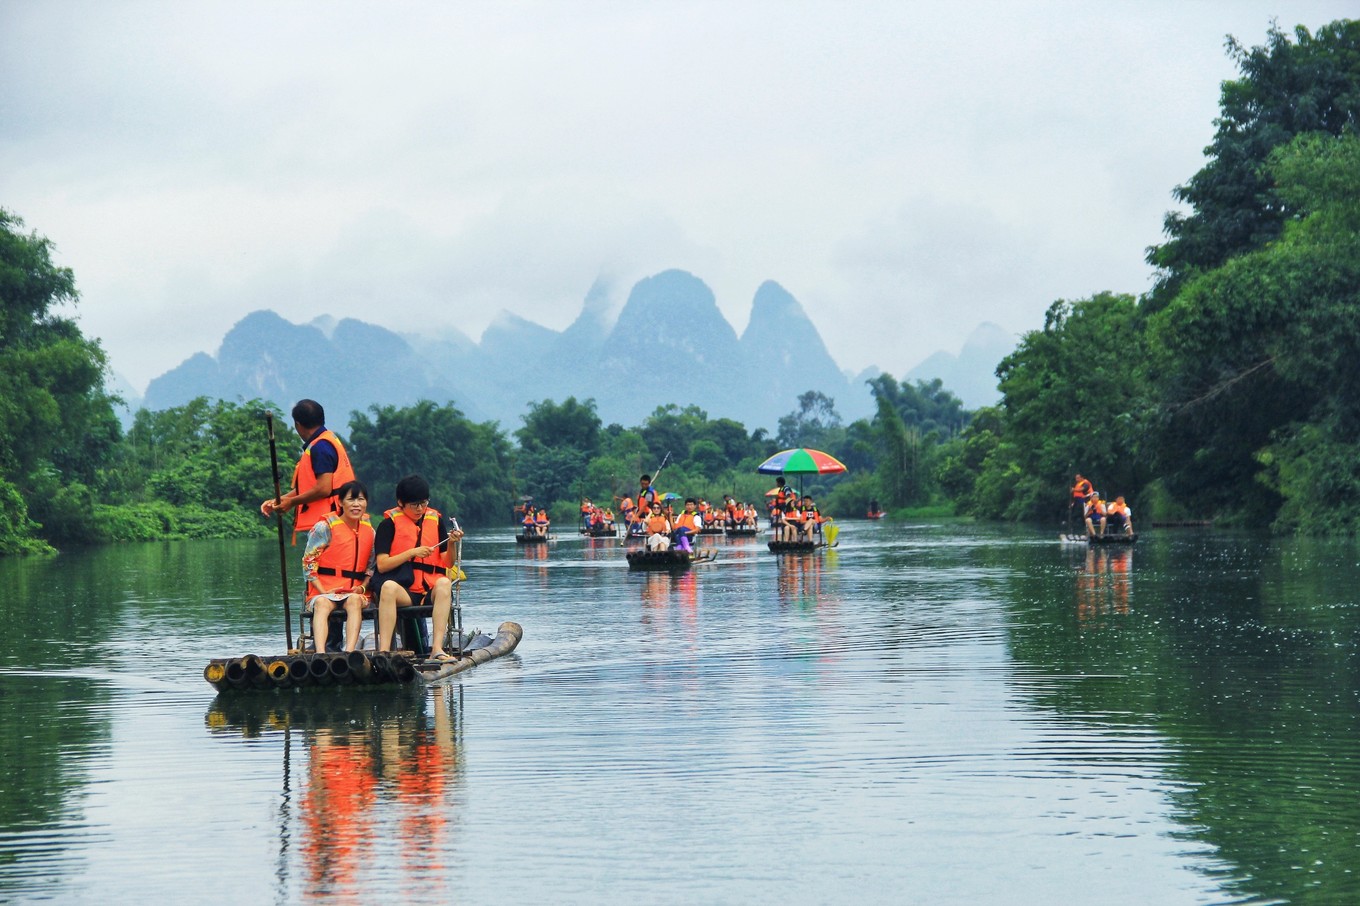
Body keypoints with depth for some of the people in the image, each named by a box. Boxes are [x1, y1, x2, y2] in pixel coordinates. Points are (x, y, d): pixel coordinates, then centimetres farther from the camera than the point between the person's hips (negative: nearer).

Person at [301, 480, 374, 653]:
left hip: (355, 593, 3)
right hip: (323, 592, -2)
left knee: (354, 600, -34)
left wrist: (362, 587, -1)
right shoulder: (324, 528, 2)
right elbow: (308, 563, 0)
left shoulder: (369, 531, 16)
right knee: (322, 603, -37)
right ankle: (320, 653, -58)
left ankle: (350, 652, -52)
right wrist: (323, 592, -12)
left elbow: (371, 567, 20)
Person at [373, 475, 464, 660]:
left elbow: (447, 564, 12)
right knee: (388, 587, -36)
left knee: (444, 583, -33)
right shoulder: (389, 524, 6)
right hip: (403, 590, -2)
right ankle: (384, 650, -43)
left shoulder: (436, 520, 15)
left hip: (431, 590, 2)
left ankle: (437, 648, -42)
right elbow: (382, 565, -4)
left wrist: (451, 544, -7)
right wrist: (412, 552, -12)